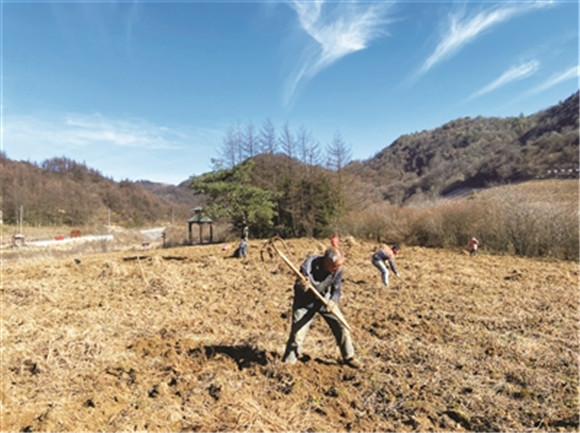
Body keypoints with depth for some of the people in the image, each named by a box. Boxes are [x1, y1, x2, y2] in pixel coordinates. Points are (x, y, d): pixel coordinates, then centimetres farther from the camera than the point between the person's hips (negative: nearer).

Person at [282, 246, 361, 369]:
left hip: (325, 300, 3)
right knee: (297, 333, -5)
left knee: (341, 327, 3)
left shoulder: (337, 269, -21)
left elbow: (337, 289, -11)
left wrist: (333, 301, -32)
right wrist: (301, 286, -48)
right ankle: (288, 362, 16)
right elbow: (298, 286, -23)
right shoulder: (309, 264, -31)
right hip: (305, 302, -3)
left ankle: (349, 357, 25)